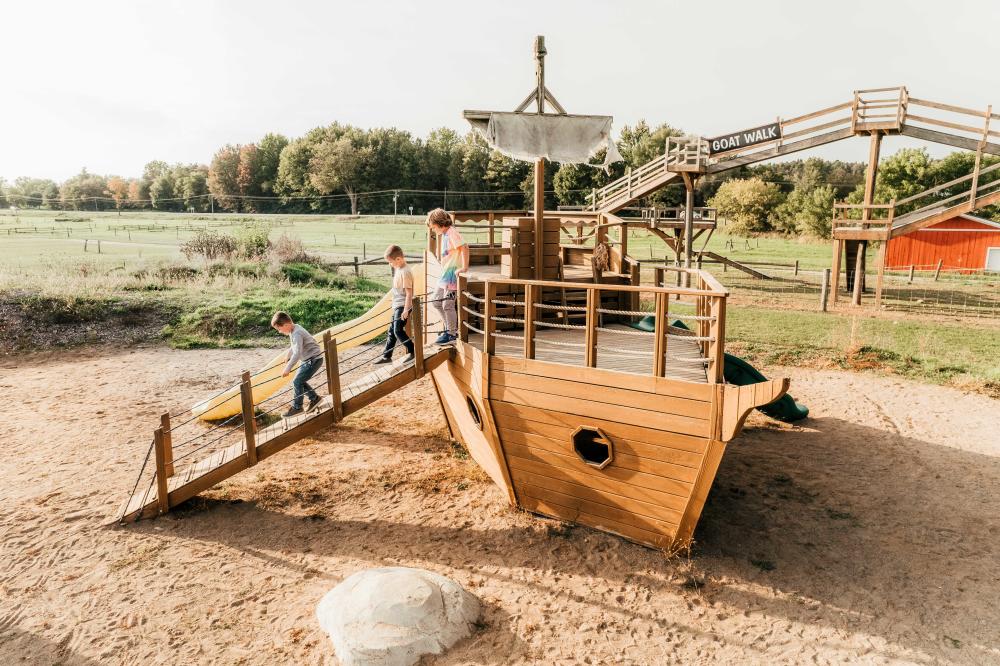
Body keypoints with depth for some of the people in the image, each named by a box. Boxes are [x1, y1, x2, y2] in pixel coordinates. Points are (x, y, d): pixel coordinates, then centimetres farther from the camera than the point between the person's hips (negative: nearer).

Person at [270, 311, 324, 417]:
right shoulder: (294, 329, 6)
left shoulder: (296, 334, -25)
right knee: (300, 381, 12)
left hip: (314, 359, -10)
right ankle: (314, 398, 24)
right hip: (308, 359, 10)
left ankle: (296, 407, 4)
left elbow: (297, 354, -31)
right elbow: (294, 346, 26)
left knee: (297, 382, -8)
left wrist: (287, 368, -30)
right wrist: (288, 356, 40)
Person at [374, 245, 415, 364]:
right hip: (397, 305, 10)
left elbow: (409, 293, -20)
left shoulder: (405, 272, -18)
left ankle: (413, 351, 2)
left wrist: (406, 309, -22)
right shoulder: (398, 269, 11)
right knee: (391, 331, 13)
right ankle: (386, 356, 21)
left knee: (398, 330, -10)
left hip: (402, 306, -10)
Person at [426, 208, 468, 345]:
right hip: (445, 274, 10)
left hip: (453, 274, -10)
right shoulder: (445, 235, 16)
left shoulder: (452, 233, -14)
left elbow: (465, 248, -25)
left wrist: (464, 267, -28)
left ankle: (452, 334, 7)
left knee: (448, 305, -5)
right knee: (436, 301, 15)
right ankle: (450, 327, 25)